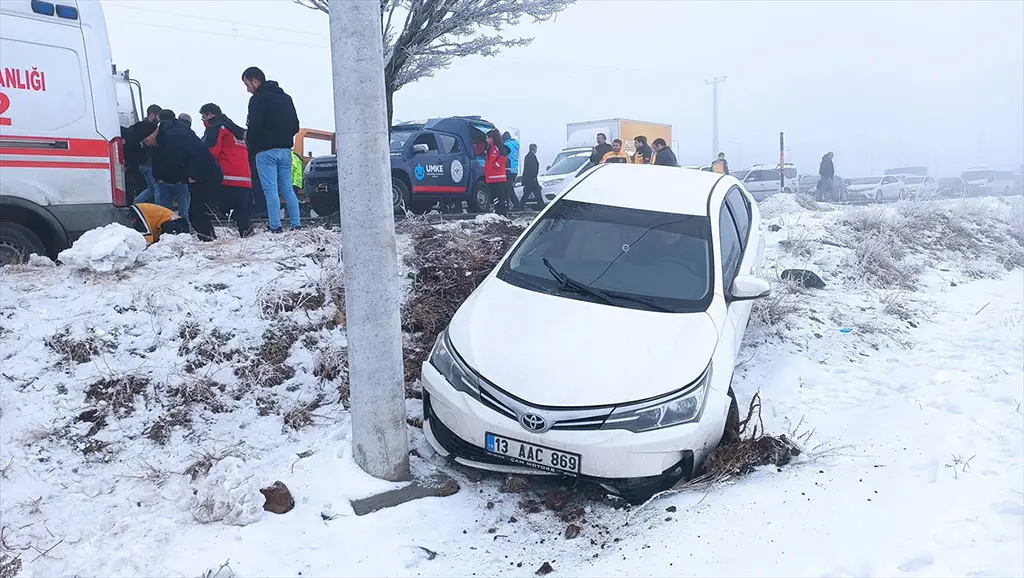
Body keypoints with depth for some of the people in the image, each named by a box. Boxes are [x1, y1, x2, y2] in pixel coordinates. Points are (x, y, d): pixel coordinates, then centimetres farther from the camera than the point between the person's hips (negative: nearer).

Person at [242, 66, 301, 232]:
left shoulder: (258, 99, -8)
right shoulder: (286, 97, 17)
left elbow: (255, 127, -16)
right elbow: (295, 126, 19)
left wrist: (248, 140, 2)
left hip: (266, 151, -7)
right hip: (285, 149, 7)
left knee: (271, 190, -6)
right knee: (287, 189, 9)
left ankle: (275, 227, -9)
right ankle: (296, 225, 5)